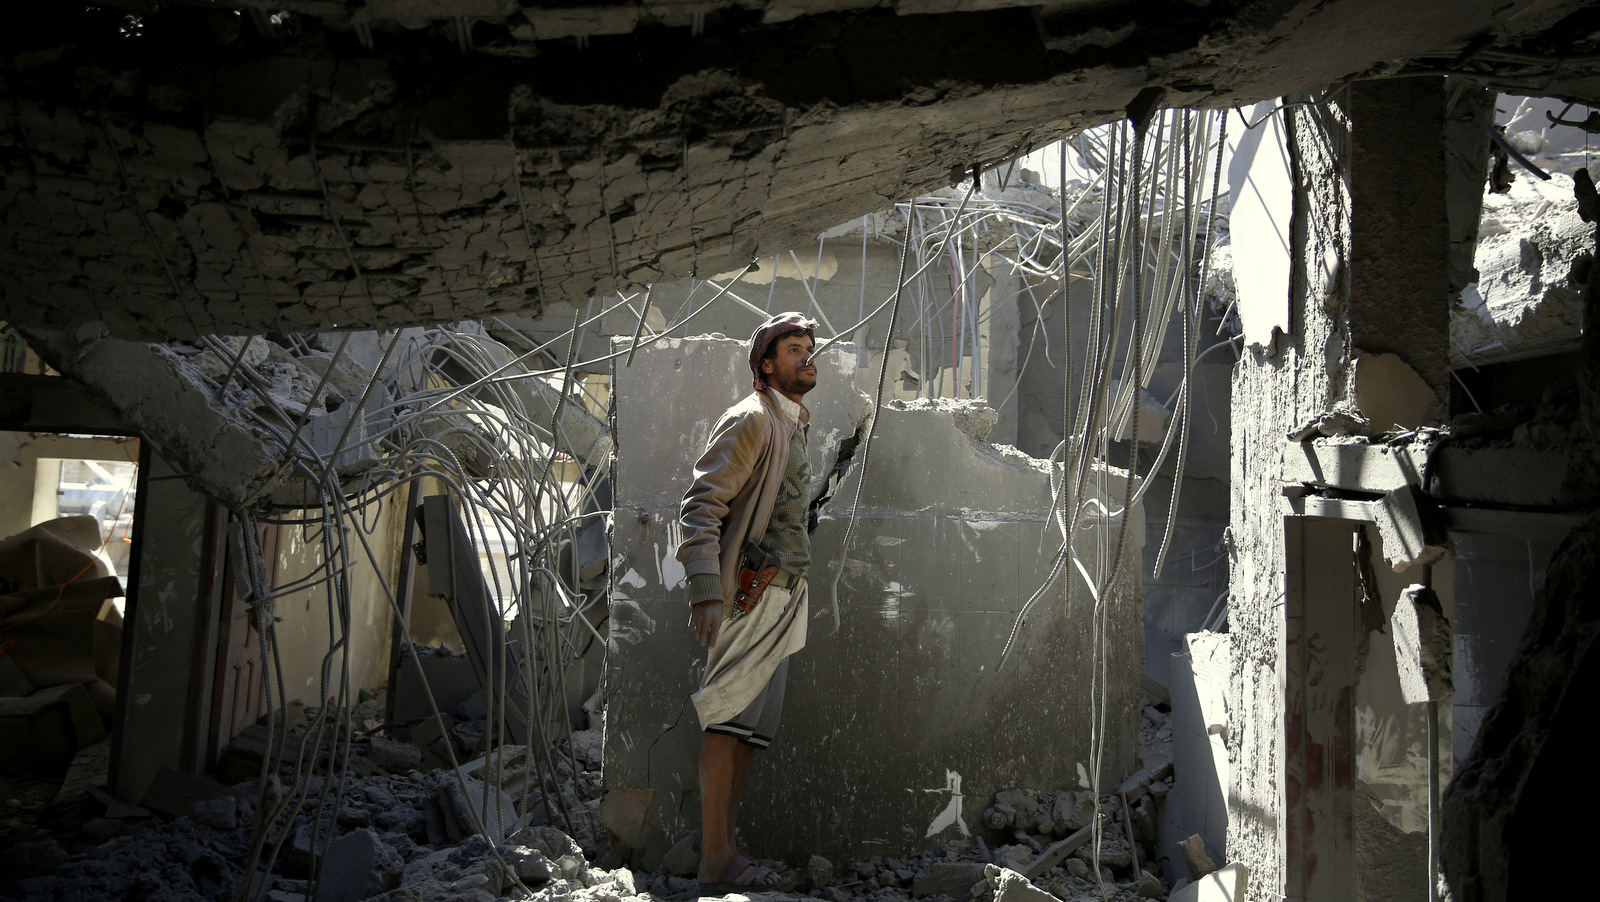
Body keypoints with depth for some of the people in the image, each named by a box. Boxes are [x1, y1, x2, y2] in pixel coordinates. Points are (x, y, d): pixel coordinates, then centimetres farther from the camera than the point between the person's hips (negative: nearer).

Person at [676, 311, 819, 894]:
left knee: (751, 728, 9)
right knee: (729, 721, -8)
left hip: (783, 595, 9)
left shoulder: (795, 427, 21)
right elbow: (702, 503, -17)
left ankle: (727, 854, 15)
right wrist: (706, 592, -26)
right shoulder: (751, 419, -8)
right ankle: (716, 861, -5)